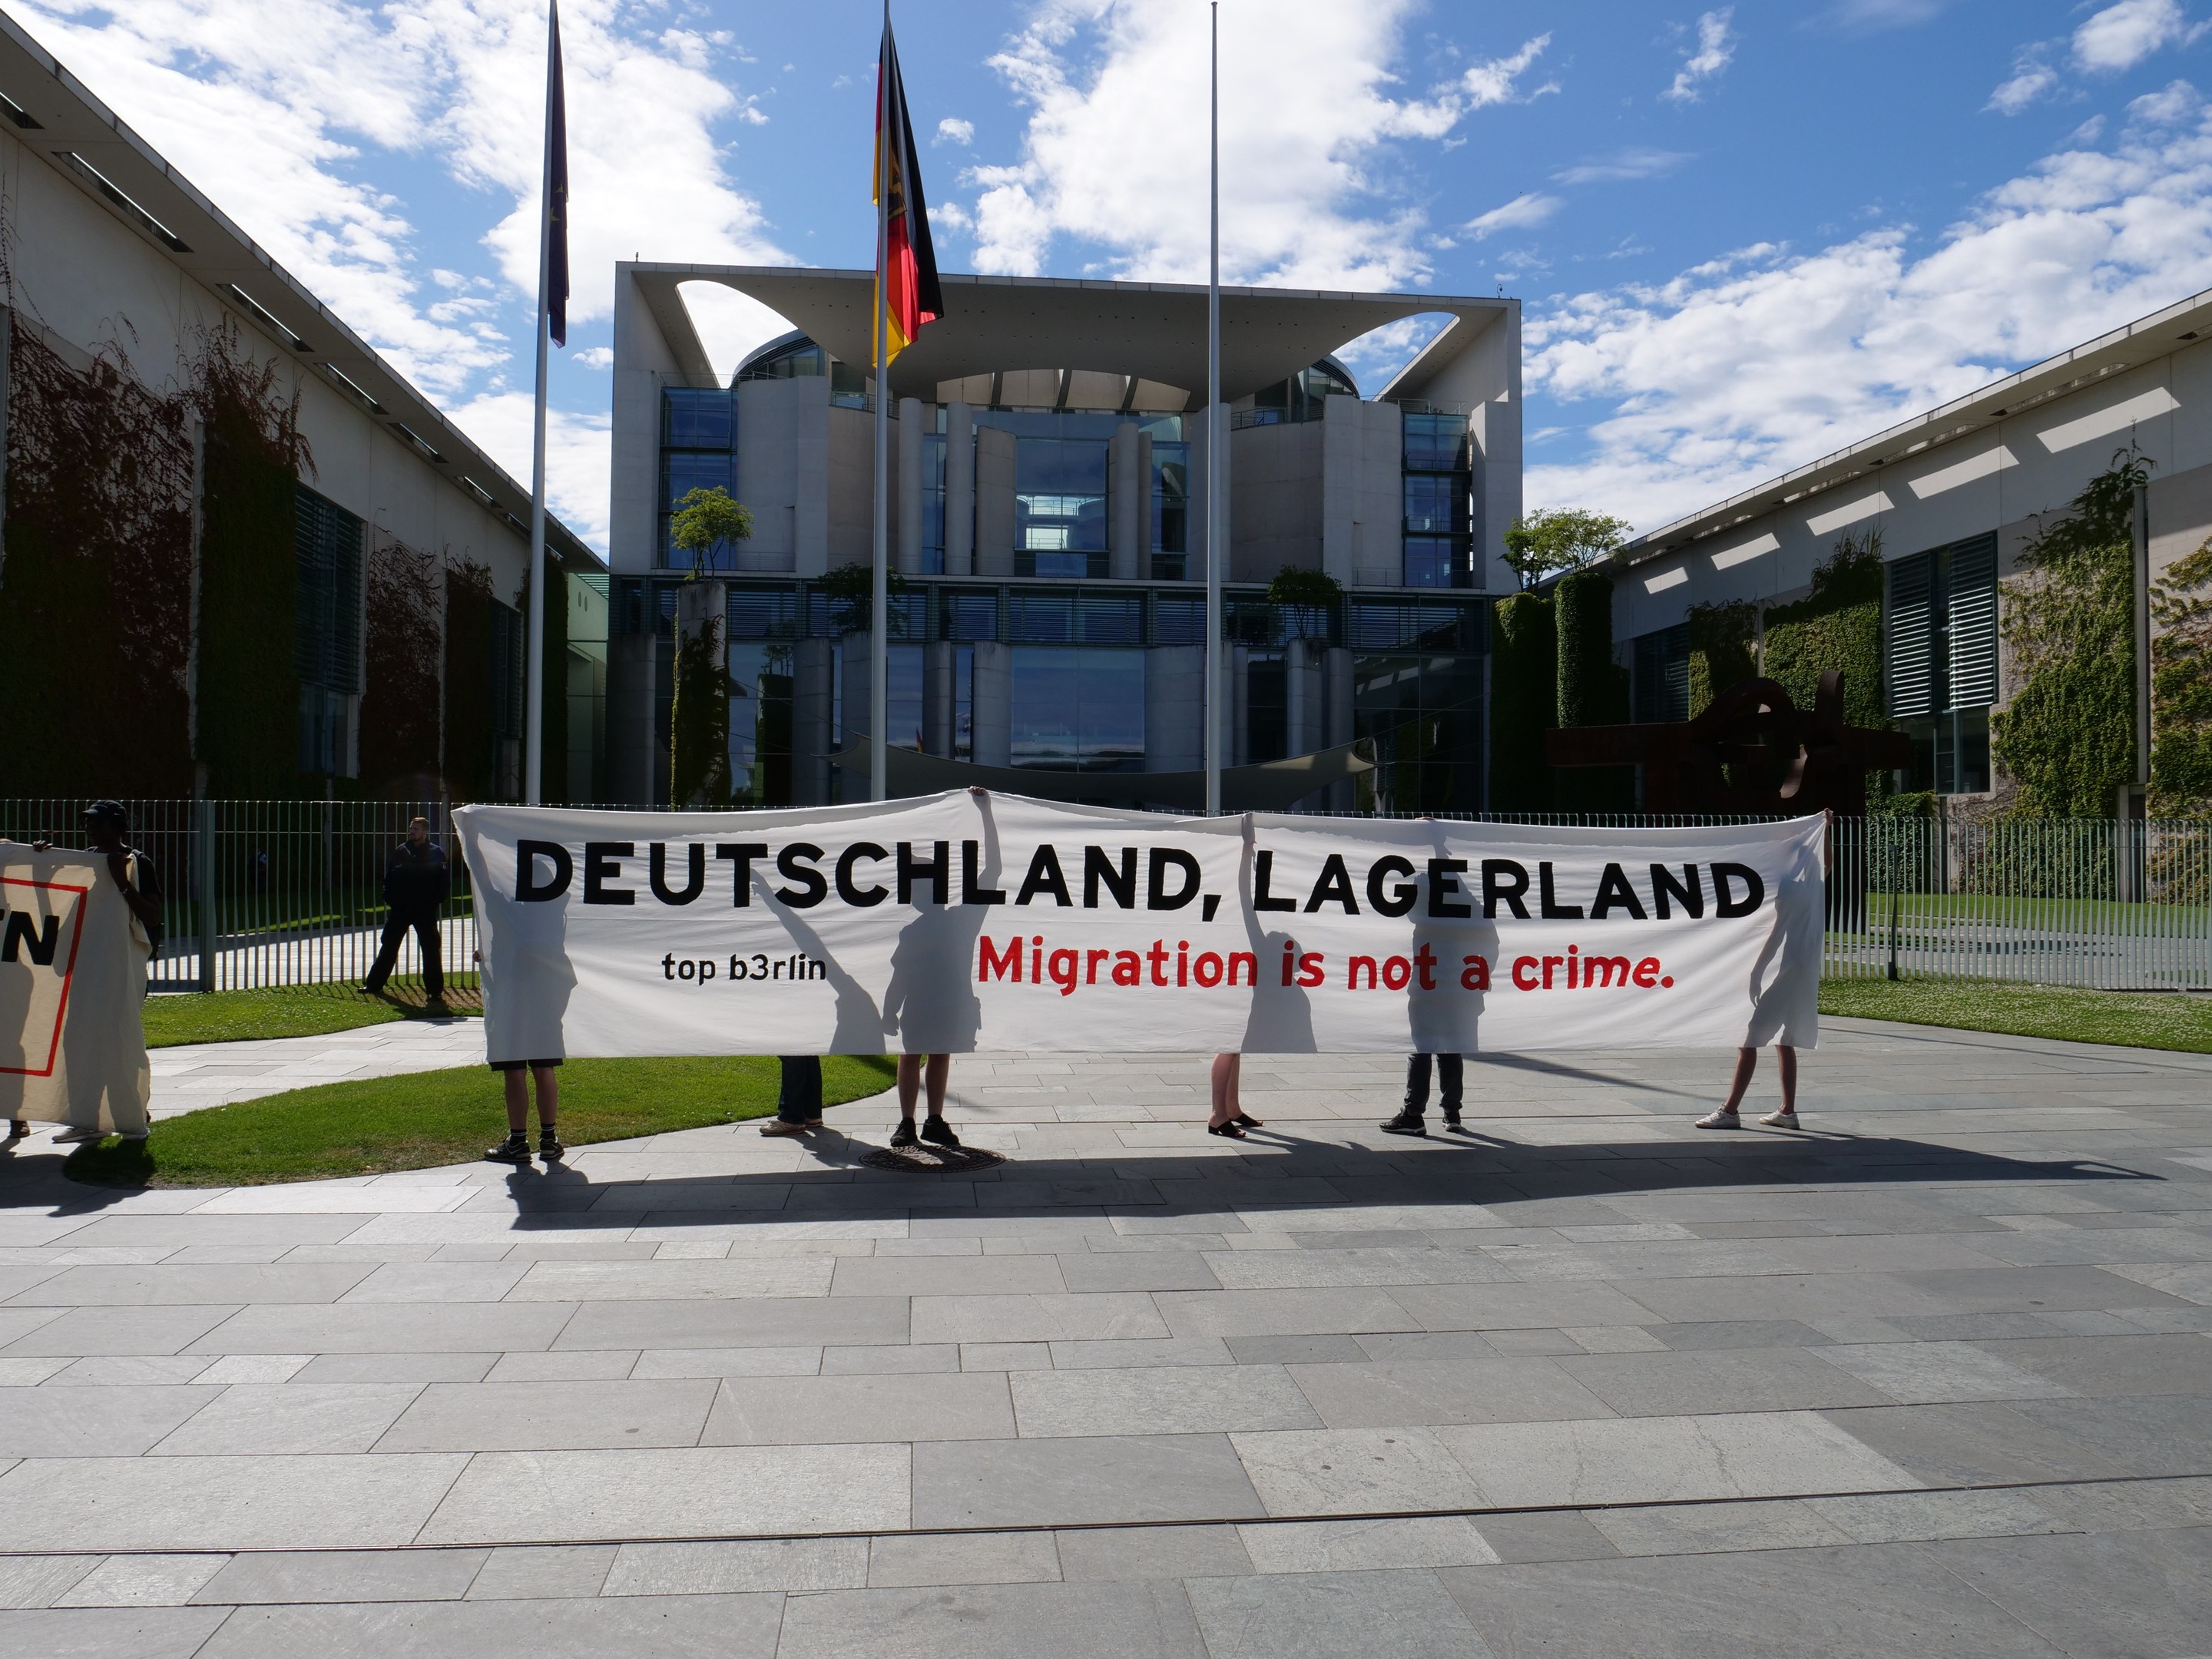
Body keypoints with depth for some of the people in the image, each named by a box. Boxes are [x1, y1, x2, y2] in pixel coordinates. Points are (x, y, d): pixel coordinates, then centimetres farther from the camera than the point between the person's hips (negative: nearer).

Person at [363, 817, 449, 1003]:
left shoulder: (437, 853, -1)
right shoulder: (400, 851, 7)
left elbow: (445, 881, -1)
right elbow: (390, 876, 10)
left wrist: (435, 901, -10)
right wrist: (390, 899, -2)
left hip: (425, 911, -3)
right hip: (400, 908, 3)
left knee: (430, 949, -2)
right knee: (389, 947, 11)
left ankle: (435, 990, 3)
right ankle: (374, 984, 20)